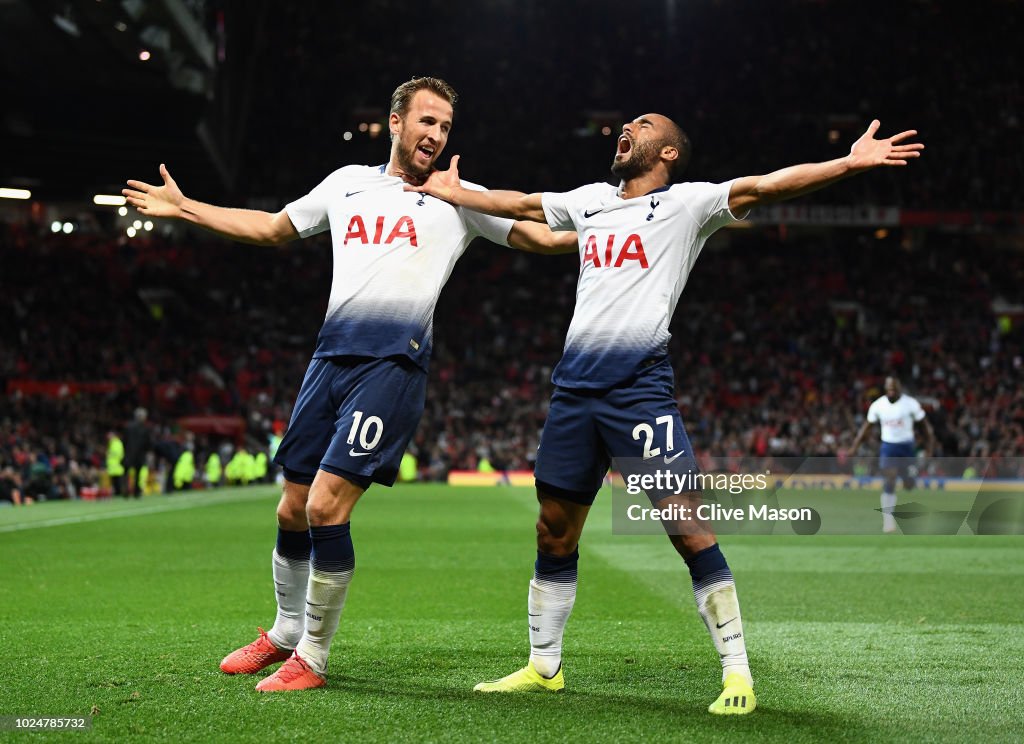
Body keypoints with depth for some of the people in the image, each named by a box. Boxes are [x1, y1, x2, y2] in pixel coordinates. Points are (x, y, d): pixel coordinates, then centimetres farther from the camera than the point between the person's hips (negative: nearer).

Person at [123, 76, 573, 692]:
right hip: (332, 357, 5)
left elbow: (545, 237, 6)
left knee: (327, 505, -15)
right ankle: (286, 632, 32)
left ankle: (312, 657, 1)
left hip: (393, 364, -5)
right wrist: (182, 207, 30)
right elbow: (270, 228, 29)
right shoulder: (347, 183, 17)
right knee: (294, 509, 9)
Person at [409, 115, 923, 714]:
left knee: (689, 526, -11)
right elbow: (518, 205, 34)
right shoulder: (591, 200, 20)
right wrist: (453, 192, 41)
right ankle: (544, 668, 25)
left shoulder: (686, 203, 3)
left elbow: (765, 186, -9)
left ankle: (737, 673, -3)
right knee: (554, 531, 11)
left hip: (641, 384, -6)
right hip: (575, 383, 6)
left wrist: (851, 164, -19)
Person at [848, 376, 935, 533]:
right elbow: (866, 426, 7)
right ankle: (888, 520, -13)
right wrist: (854, 447, 1)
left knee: (909, 486, 5)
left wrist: (929, 449, -8)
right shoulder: (878, 405, -4)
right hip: (888, 447, 0)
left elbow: (926, 426, -2)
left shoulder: (911, 404, -9)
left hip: (907, 447, 0)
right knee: (888, 483, -14)